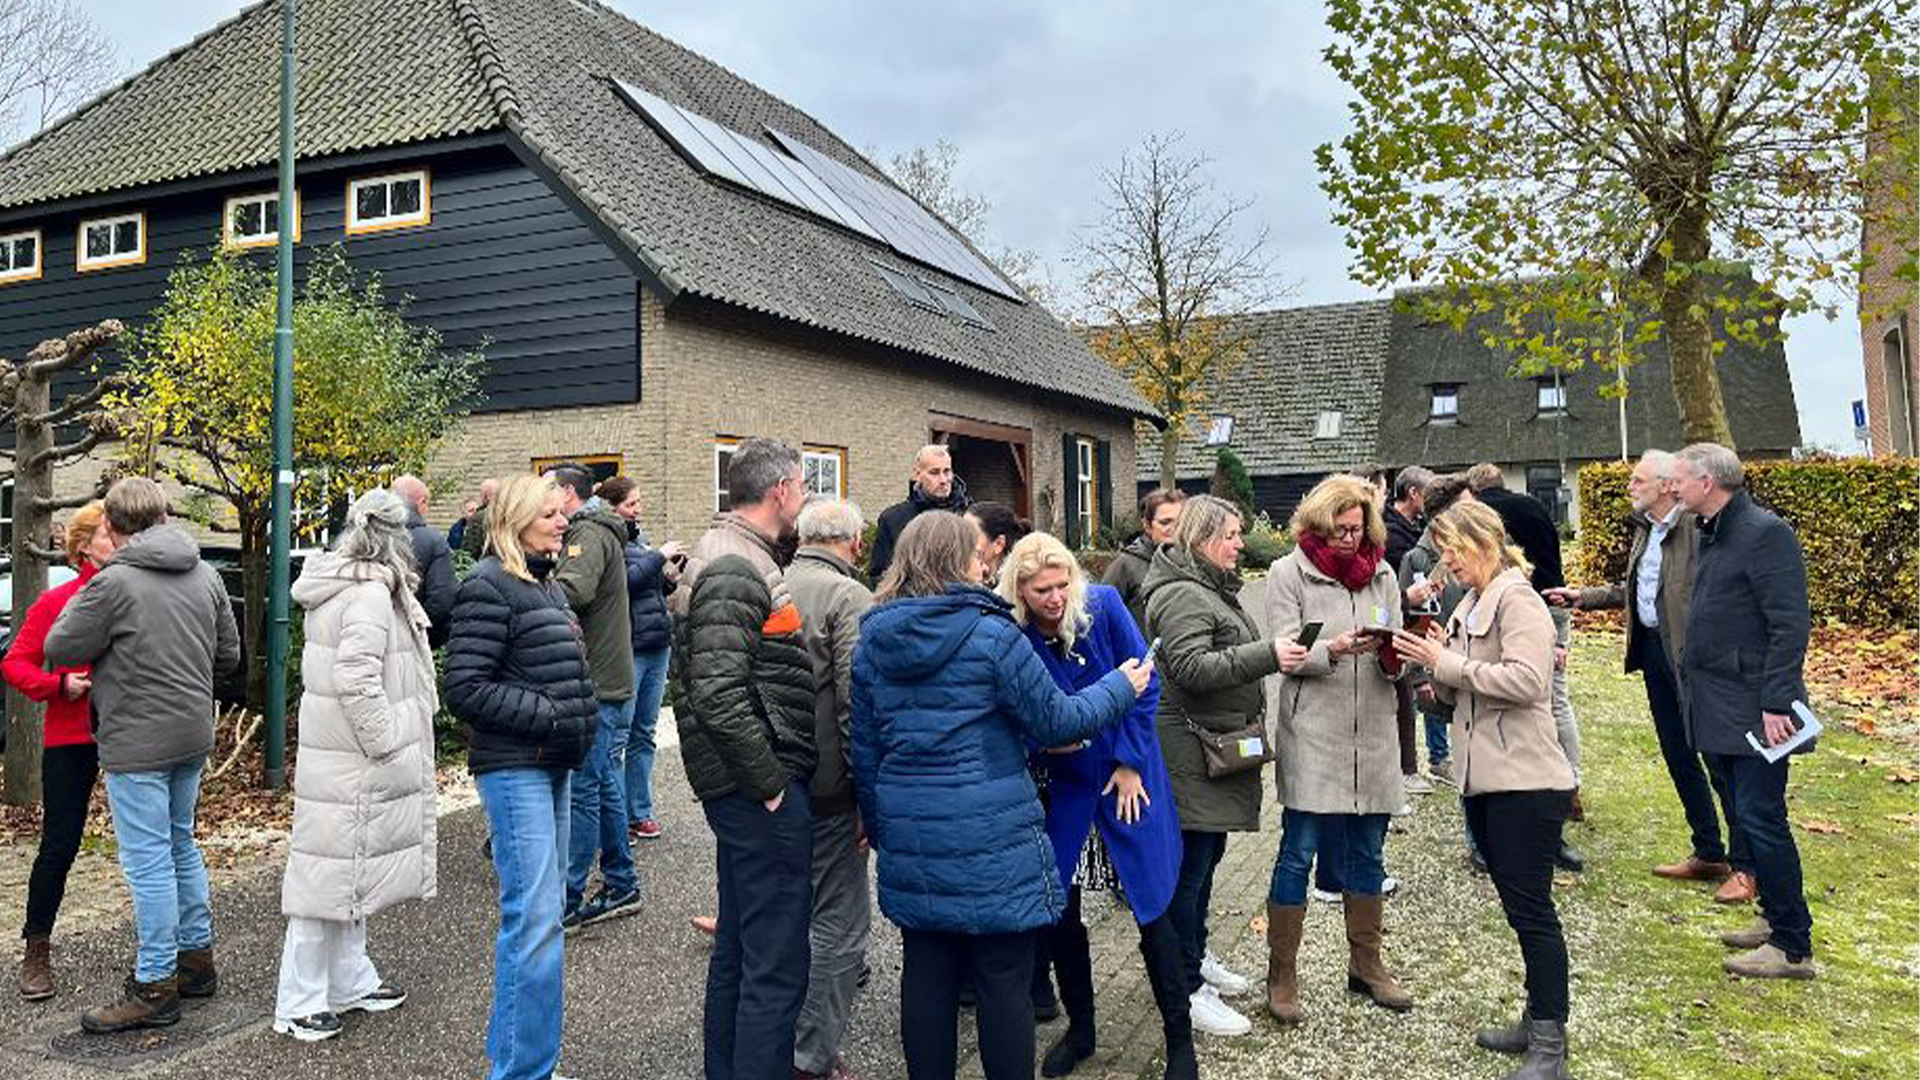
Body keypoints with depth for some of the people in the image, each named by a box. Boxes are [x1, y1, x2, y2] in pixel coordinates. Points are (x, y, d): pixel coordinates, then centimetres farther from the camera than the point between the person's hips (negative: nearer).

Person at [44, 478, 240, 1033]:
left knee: (148, 860, 0)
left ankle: (155, 987, 8)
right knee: (180, 846, 20)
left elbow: (58, 649, -6)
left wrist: (77, 605, 10)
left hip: (138, 742, -7)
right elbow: (229, 655, 11)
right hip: (194, 734, 7)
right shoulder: (206, 575, 5)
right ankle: (197, 960, 29)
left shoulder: (114, 583, -16)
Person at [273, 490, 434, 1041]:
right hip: (353, 765, -10)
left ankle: (351, 982, 31)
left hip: (344, 759, 10)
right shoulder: (370, 594, -19)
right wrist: (386, 745, -19)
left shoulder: (340, 584, 12)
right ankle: (299, 1005, 11)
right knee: (334, 870, 0)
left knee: (351, 869, 18)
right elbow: (357, 680, -26)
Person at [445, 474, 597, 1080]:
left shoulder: (545, 584, 16)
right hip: (513, 767, -9)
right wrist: (550, 715, -18)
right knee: (536, 920, -8)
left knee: (542, 910, 15)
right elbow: (465, 690, -17)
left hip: (552, 765, 10)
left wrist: (583, 719, 10)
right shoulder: (489, 587, -11)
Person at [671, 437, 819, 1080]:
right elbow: (719, 696, -26)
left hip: (744, 786, 11)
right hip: (758, 787, -11)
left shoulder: (731, 556, 15)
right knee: (776, 965, -4)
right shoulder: (734, 570, -18)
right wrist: (771, 782, -18)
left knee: (738, 946, 21)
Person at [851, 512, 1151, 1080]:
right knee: (1004, 981, 7)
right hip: (992, 840, -5)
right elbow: (1055, 720, -6)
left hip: (910, 842, 6)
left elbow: (864, 751, 10)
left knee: (925, 974, 14)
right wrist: (1120, 688, 10)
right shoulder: (989, 634, -12)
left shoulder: (871, 643, 5)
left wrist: (879, 826, 22)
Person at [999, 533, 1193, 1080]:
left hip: (1127, 776, -2)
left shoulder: (1103, 605, -15)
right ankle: (1079, 1030, 29)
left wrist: (1130, 763, -8)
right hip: (1061, 783, 2)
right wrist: (1043, 738, -24)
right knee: (1057, 908, 6)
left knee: (1150, 905, 1)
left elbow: (1144, 684, -7)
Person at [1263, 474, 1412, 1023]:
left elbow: (1396, 660, 11)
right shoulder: (1288, 572, -2)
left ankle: (1366, 966, 31)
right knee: (1297, 854, 0)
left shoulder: (1382, 575, 11)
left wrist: (1391, 655, -12)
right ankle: (1281, 976, 11)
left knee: (1367, 854, 15)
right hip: (1311, 735, -5)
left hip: (1372, 736, 5)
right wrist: (1334, 649, -26)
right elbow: (1286, 654, -9)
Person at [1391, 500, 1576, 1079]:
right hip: (1483, 778, 9)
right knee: (1519, 905, 16)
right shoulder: (1469, 605, 15)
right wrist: (1436, 664, 0)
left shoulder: (1517, 599, -11)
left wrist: (1447, 663, -20)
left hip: (1526, 780, -9)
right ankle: (1538, 1020, 27)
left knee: (1531, 908, -3)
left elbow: (1527, 681, -24)